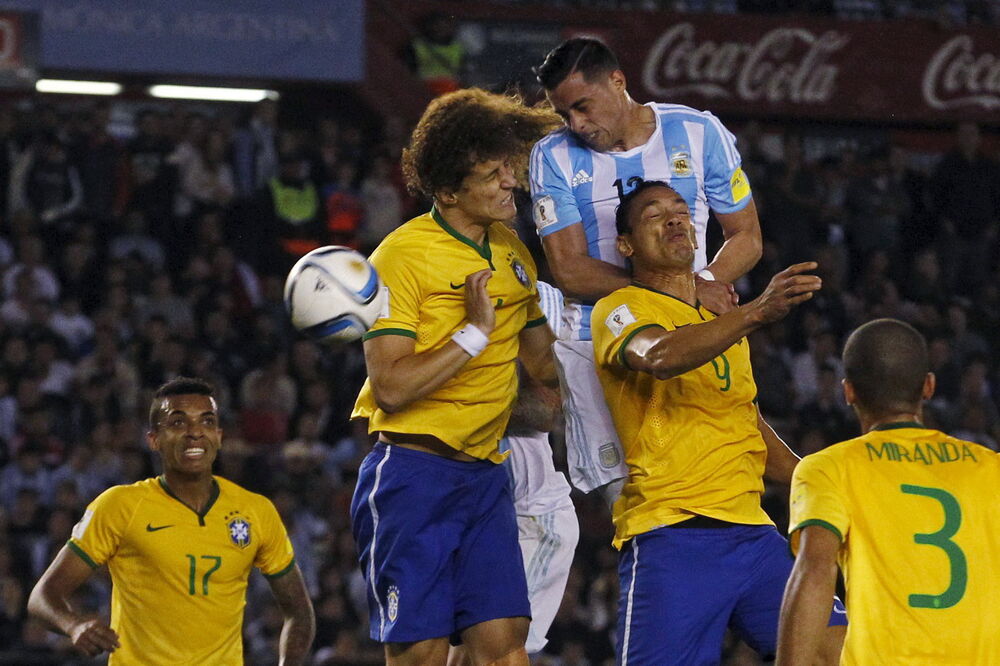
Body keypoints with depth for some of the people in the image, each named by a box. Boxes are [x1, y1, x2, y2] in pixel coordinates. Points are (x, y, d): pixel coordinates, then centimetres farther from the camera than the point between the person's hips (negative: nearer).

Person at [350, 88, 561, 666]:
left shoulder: (512, 251, 12)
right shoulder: (403, 256, -10)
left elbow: (544, 362, 23)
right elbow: (390, 388, -16)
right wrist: (475, 332, -17)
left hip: (485, 476, 6)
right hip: (413, 472, -6)